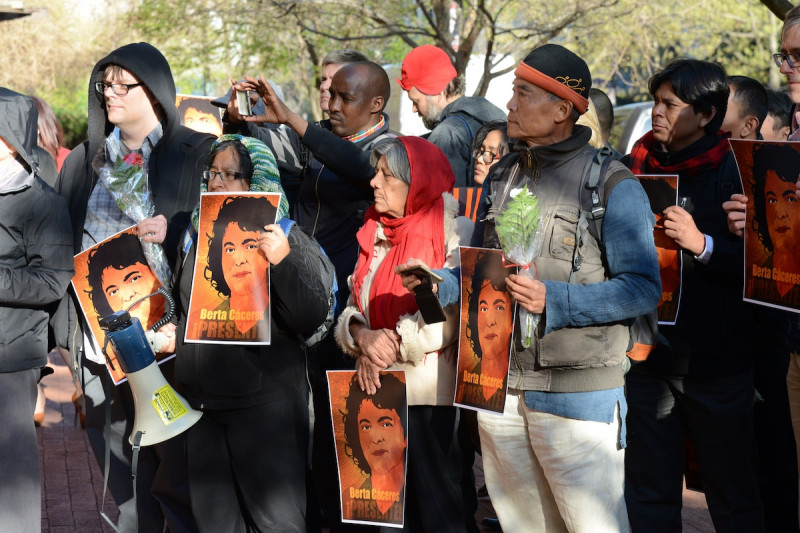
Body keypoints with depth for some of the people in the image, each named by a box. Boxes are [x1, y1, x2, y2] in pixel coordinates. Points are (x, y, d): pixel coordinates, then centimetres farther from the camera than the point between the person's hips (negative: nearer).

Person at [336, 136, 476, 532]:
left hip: (433, 395, -6)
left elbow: (454, 311, -16)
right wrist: (361, 336, -9)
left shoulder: (455, 232, -6)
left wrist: (391, 344, -14)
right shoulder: (375, 235, 15)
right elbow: (352, 308, 13)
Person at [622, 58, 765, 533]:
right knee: (650, 494, 12)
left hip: (715, 361, -5)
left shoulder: (732, 172, -5)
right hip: (649, 352, 5)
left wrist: (702, 244, -25)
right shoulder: (638, 167, 9)